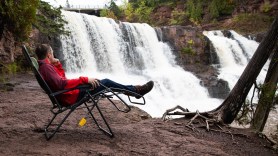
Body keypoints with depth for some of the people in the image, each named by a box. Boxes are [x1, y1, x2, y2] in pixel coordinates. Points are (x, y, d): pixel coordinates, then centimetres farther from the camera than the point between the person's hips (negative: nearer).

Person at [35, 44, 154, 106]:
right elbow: (61, 84, -31)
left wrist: (58, 65, 8)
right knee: (106, 82, -6)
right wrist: (84, 79, -29)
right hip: (70, 97, -10)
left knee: (105, 82, 12)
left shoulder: (43, 66, 13)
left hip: (67, 94, 10)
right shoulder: (46, 67, -19)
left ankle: (133, 90, 20)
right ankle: (136, 91, 6)